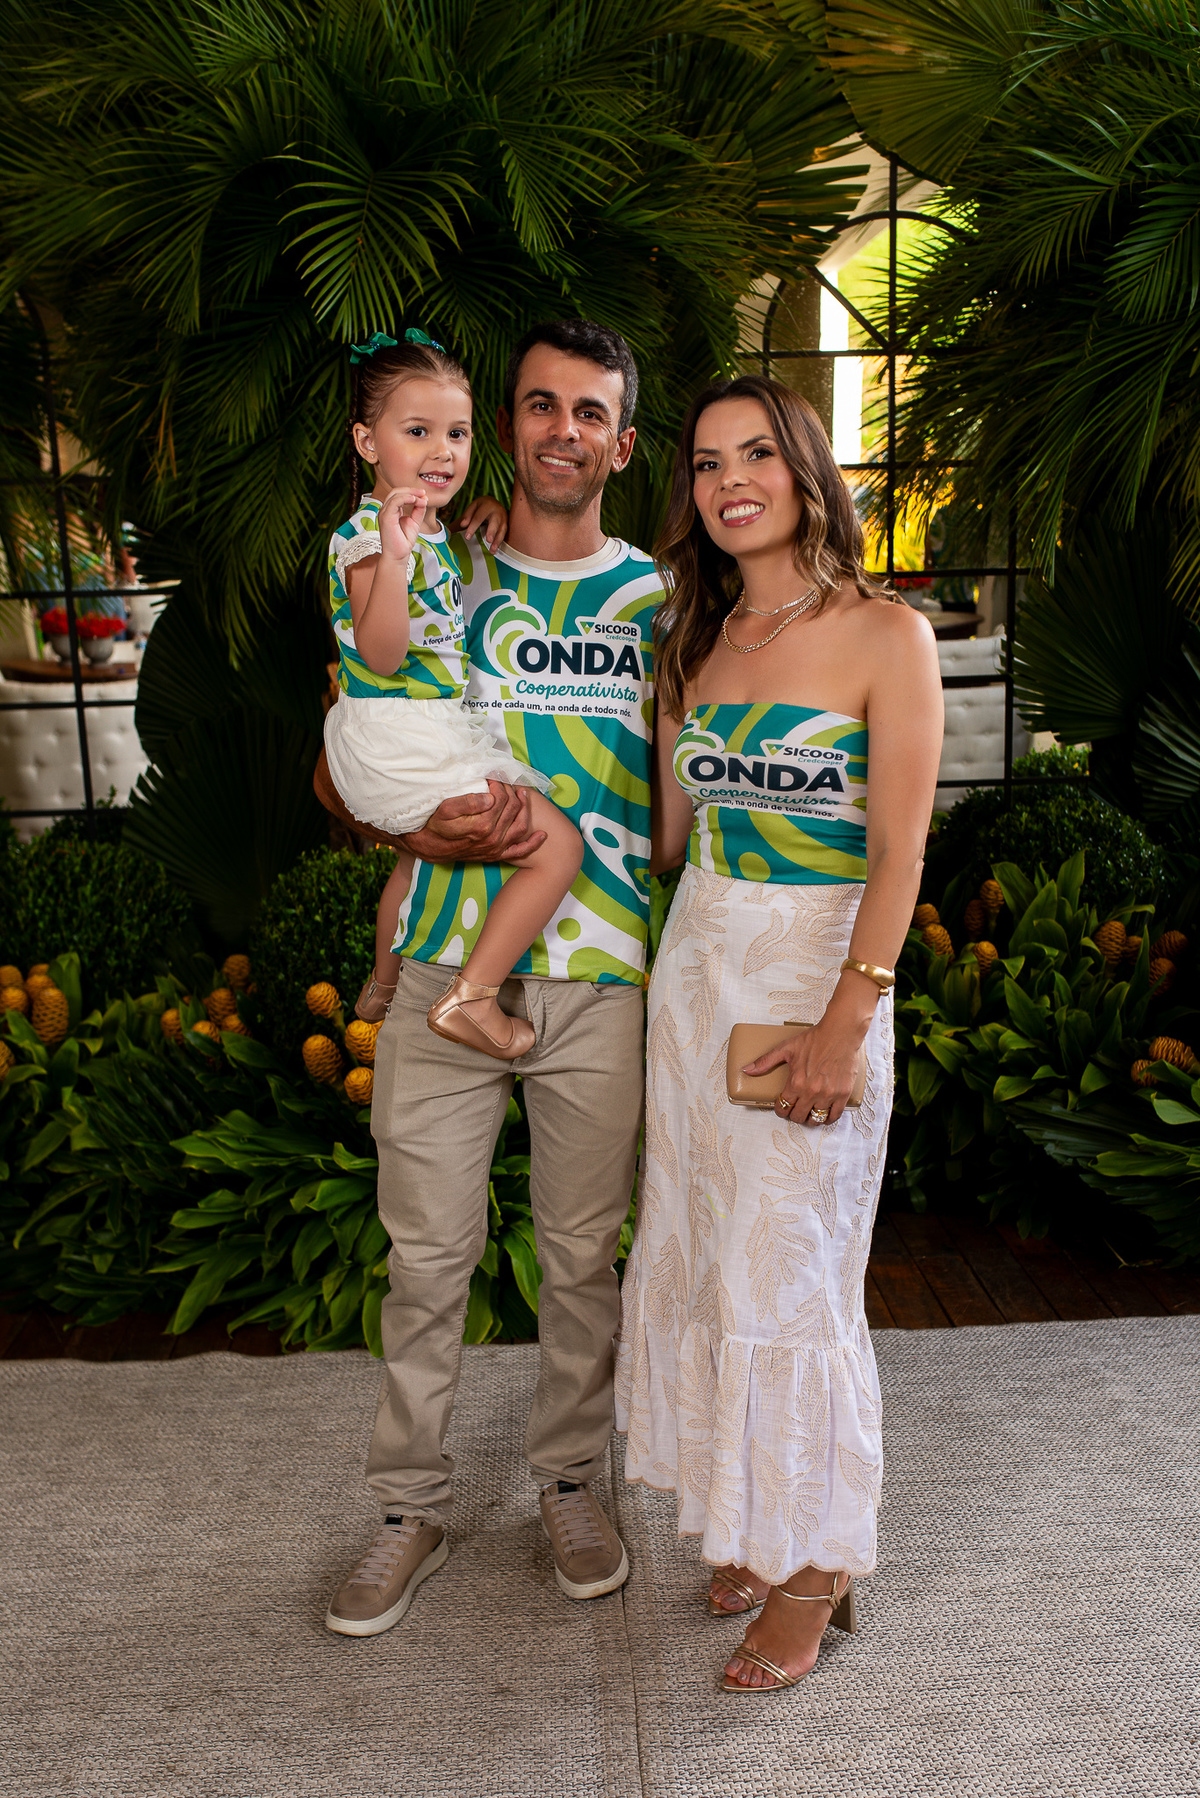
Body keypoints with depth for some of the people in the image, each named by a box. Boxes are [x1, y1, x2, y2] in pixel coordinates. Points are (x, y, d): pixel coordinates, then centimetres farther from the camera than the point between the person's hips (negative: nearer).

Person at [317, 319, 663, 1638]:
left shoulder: (657, 600, 6)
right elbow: (338, 765, 7)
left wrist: (558, 839, -6)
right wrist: (421, 827, -12)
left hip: (599, 980, 0)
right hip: (444, 969, 0)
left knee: (584, 1252, 12)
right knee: (427, 1255, 9)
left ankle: (568, 1479, 35)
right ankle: (412, 1506, 29)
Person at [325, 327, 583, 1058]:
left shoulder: (427, 525, 9)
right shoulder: (369, 534, -19)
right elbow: (381, 656, -29)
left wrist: (488, 511, 9)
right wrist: (394, 552, -43)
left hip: (422, 741, 11)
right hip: (405, 742, -11)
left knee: (418, 854, 34)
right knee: (559, 846, -15)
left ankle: (384, 985, 55)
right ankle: (471, 997, -12)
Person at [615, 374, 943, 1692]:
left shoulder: (887, 635, -8)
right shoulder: (693, 644, 10)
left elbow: (900, 849, -13)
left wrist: (844, 1022, -18)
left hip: (819, 975, -6)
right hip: (694, 966, 6)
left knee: (788, 1276, 3)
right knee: (699, 1258, 13)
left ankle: (814, 1571, 25)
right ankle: (750, 1526, 35)